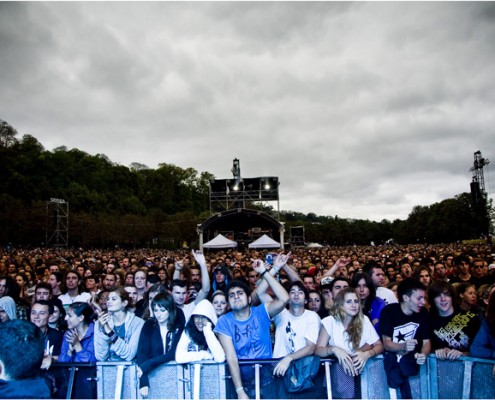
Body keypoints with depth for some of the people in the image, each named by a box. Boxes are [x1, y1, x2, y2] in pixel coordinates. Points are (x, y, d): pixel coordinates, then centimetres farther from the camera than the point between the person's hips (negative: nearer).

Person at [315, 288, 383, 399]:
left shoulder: (364, 320, 1)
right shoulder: (330, 321, -7)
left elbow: (379, 345, -1)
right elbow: (318, 349, -11)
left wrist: (367, 354, -21)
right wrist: (333, 349, -30)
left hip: (359, 366, 4)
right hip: (337, 366, -3)